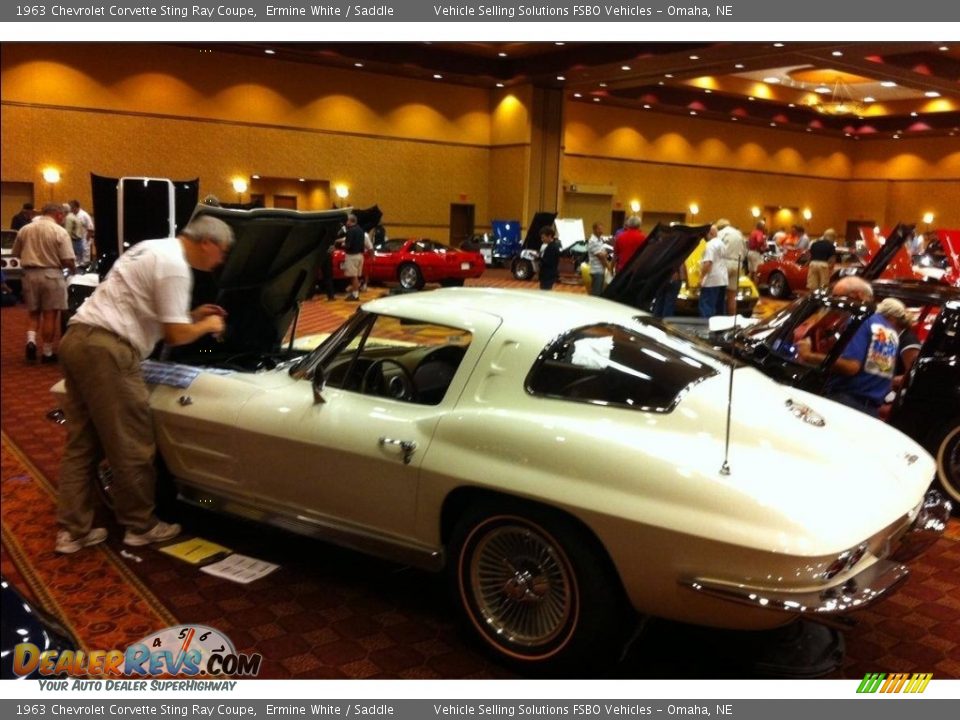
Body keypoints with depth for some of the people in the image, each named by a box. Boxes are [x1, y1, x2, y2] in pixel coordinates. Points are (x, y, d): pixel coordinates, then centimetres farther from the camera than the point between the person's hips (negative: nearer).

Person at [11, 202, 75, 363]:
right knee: (50, 315, 3)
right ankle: (47, 352, 7)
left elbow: (16, 253, 16)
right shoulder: (59, 232, -8)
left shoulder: (24, 229, 7)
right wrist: (73, 268, 8)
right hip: (51, 275, -4)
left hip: (30, 275, 4)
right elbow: (68, 260, -13)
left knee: (34, 314, 17)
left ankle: (31, 341, -5)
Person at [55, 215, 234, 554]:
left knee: (82, 443, 13)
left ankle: (73, 531, 18)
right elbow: (174, 334, -11)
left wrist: (191, 314, 25)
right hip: (106, 349, -11)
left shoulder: (155, 249, 21)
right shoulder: (174, 265, -11)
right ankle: (140, 526, 15)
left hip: (78, 339, 11)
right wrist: (207, 325, 8)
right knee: (131, 447, 2)